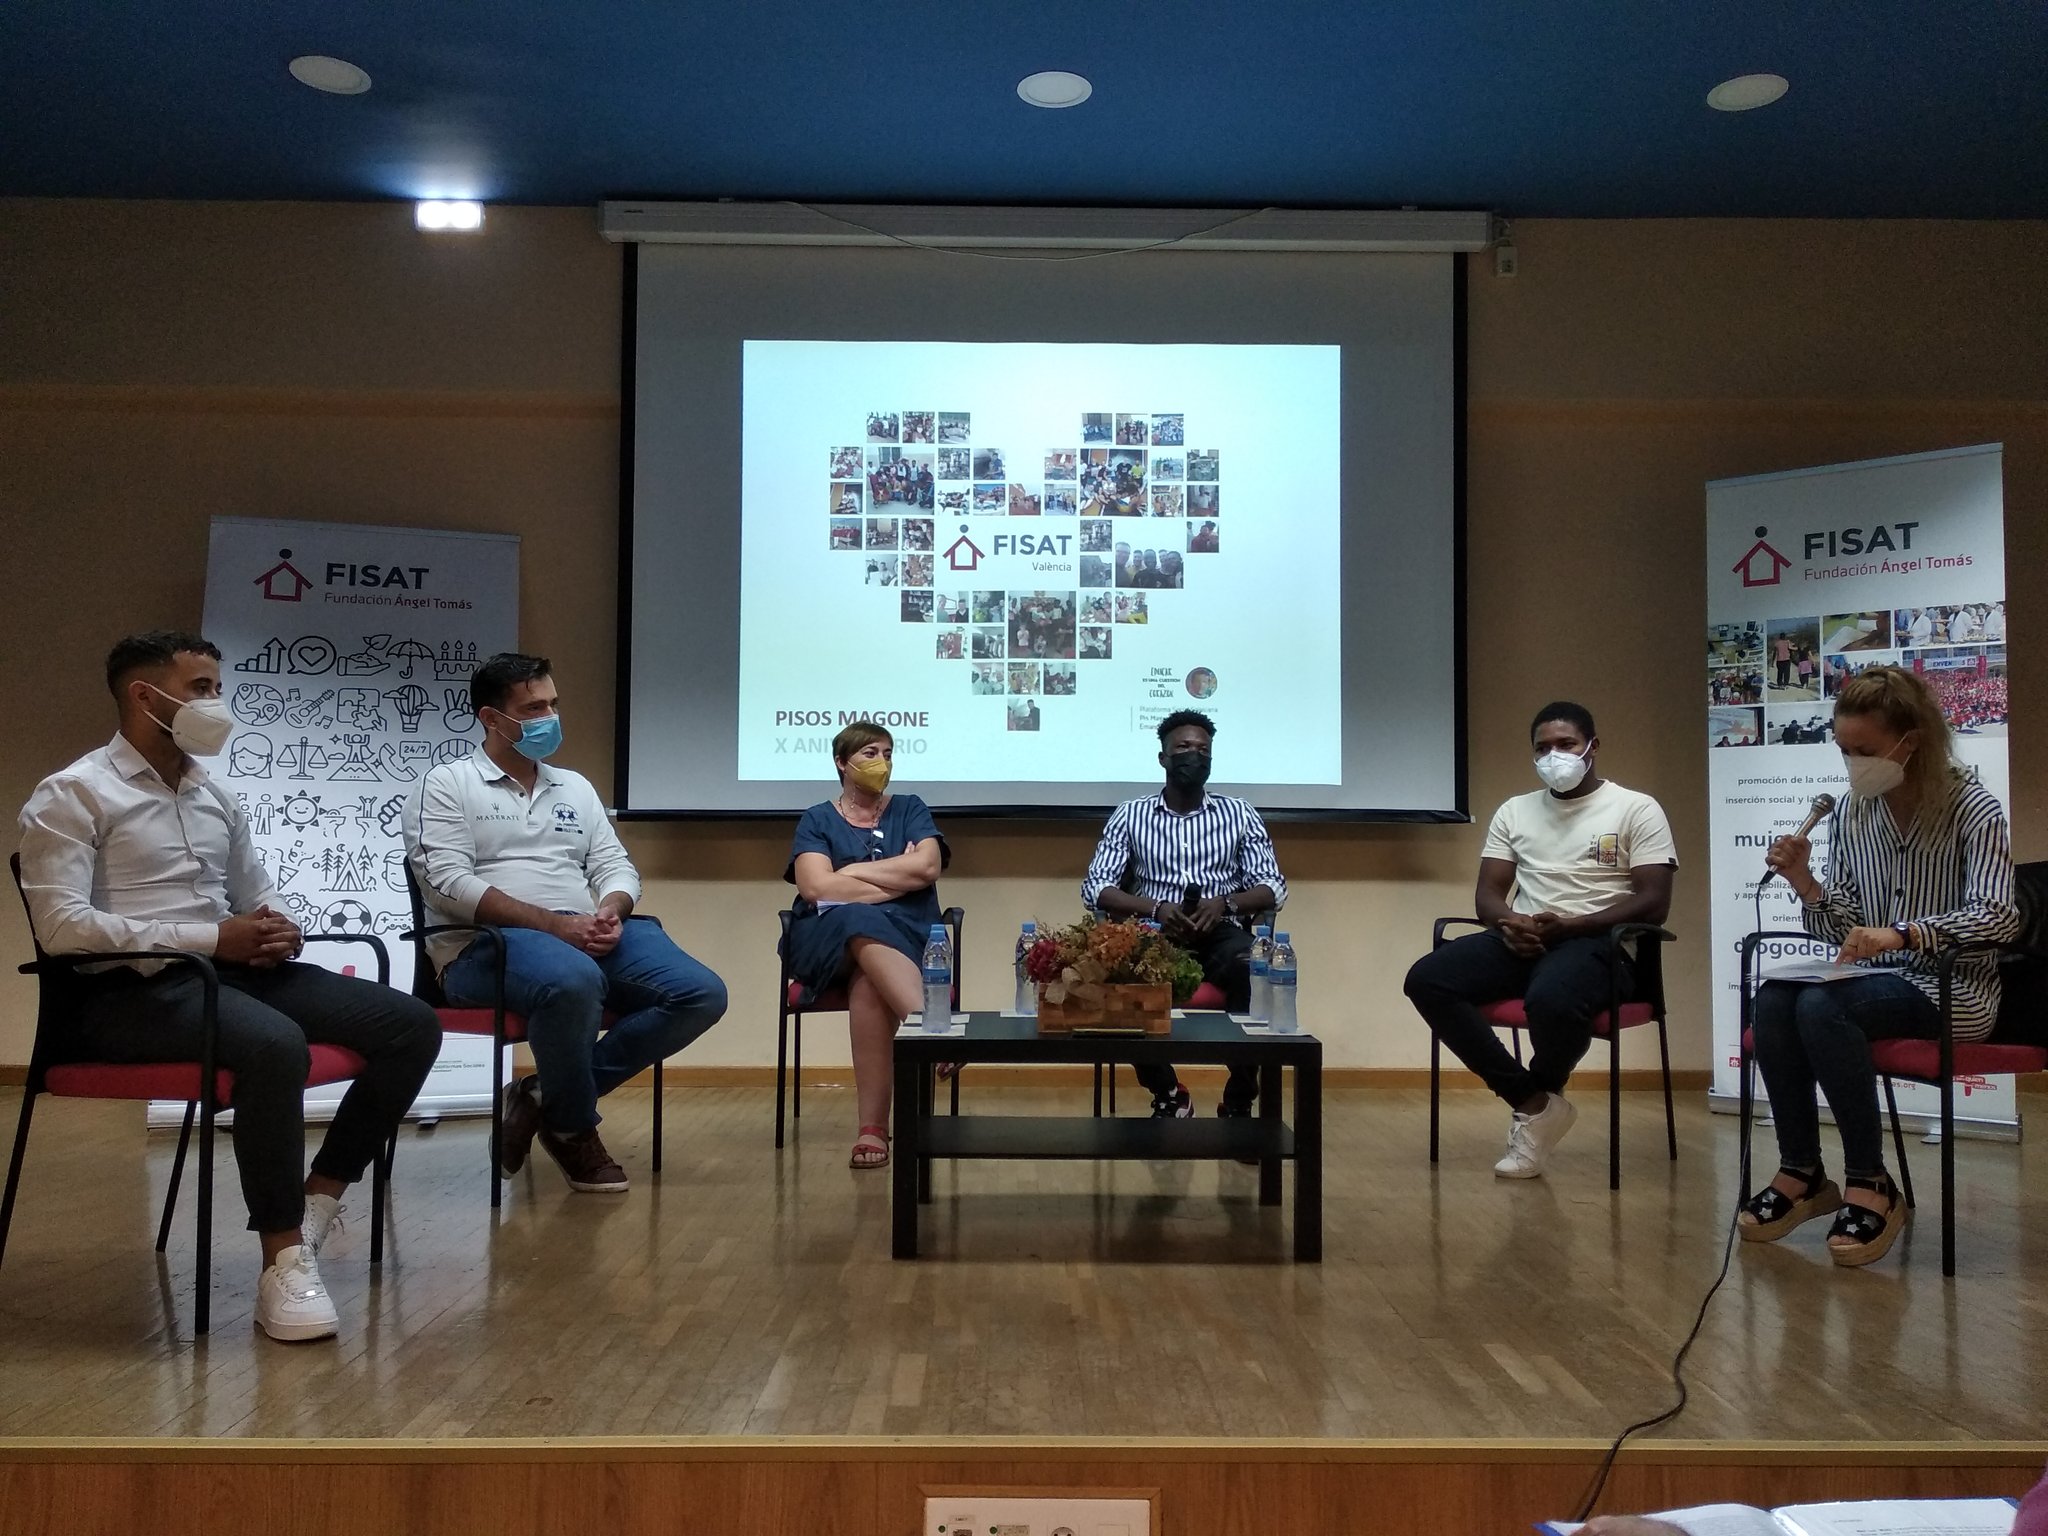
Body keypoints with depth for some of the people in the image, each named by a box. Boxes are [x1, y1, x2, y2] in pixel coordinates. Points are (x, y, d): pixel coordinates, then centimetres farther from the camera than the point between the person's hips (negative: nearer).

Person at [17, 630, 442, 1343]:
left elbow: (259, 894, 26)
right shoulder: (72, 795, -3)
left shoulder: (217, 795, 19)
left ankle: (318, 1198, -2)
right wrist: (211, 937, -18)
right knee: (274, 1043, -38)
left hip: (232, 970, 7)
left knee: (412, 1024, -9)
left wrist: (279, 931, -1)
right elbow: (61, 926, -15)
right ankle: (283, 1258, -25)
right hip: (128, 989, -7)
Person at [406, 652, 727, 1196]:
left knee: (702, 995, -15)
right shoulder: (447, 785, 4)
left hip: (590, 937, 6)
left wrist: (610, 913, -9)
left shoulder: (575, 787, 22)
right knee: (573, 981, -40)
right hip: (486, 943, -6)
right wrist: (554, 925, -19)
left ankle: (547, 1094, -8)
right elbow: (448, 883, -10)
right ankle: (571, 1128, -12)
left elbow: (616, 867, 17)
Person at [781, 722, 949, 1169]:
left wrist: (850, 872, -2)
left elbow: (927, 867, -3)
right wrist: (900, 878, -5)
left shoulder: (910, 809, 18)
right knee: (865, 924, -38)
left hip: (907, 933, 1)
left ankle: (873, 1127, -40)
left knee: (869, 983, -36)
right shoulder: (817, 819, 13)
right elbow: (815, 887, -7)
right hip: (828, 938, -1)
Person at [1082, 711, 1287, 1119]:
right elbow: (1094, 888, 1)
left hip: (1220, 934, 0)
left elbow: (1273, 888, 5)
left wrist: (1226, 903, -17)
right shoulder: (1130, 815, 8)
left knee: (1255, 970, -35)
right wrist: (1156, 909, -17)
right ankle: (1168, 1096, -10)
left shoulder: (1240, 814, 10)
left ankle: (1239, 1102, -15)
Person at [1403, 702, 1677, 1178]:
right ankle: (1534, 1102, -13)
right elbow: (1486, 893, 13)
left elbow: (1653, 902, -5)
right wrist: (1508, 921, -13)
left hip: (1598, 942, -5)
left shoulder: (1638, 809, 4)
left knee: (1551, 1000, -40)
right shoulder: (1514, 811, 17)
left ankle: (1542, 1091, -2)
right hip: (1520, 940, 5)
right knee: (1426, 980, -22)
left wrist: (1568, 925, -17)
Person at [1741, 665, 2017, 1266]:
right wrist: (1805, 883, -12)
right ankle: (1801, 1173, -12)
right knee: (1772, 1001, -26)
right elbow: (1843, 930, 8)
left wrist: (1904, 934, -35)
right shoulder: (1849, 812, 5)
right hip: (1874, 981, 5)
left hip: (1953, 989, -5)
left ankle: (1871, 1187, -20)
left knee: (1821, 1007, -32)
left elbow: (1999, 915, -20)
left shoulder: (1972, 807, -8)